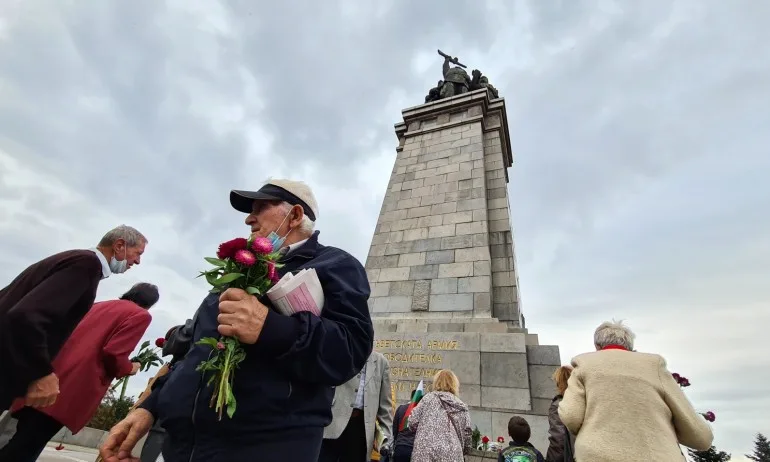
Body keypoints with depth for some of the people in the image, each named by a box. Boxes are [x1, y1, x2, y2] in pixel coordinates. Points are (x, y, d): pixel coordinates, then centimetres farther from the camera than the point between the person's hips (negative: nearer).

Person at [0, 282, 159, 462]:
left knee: (23, 443, 17)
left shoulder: (99, 305, 18)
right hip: (71, 389, -8)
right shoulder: (140, 315, -7)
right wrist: (129, 368, 5)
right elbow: (113, 354, -15)